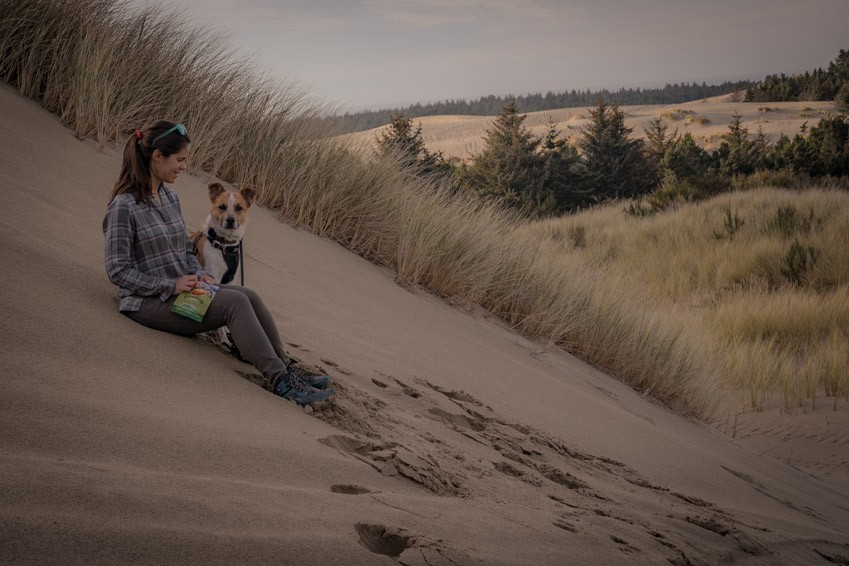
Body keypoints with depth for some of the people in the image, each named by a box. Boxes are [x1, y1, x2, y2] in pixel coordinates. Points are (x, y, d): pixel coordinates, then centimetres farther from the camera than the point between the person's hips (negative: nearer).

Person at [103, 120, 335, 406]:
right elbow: (118, 270, -16)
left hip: (182, 288, 8)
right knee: (235, 302, -25)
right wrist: (171, 285, -20)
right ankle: (281, 382, -25)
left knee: (249, 296, -16)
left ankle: (285, 369, -15)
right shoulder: (124, 206, -14)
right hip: (148, 302, -8)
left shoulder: (170, 197, 11)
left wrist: (199, 274, 1)